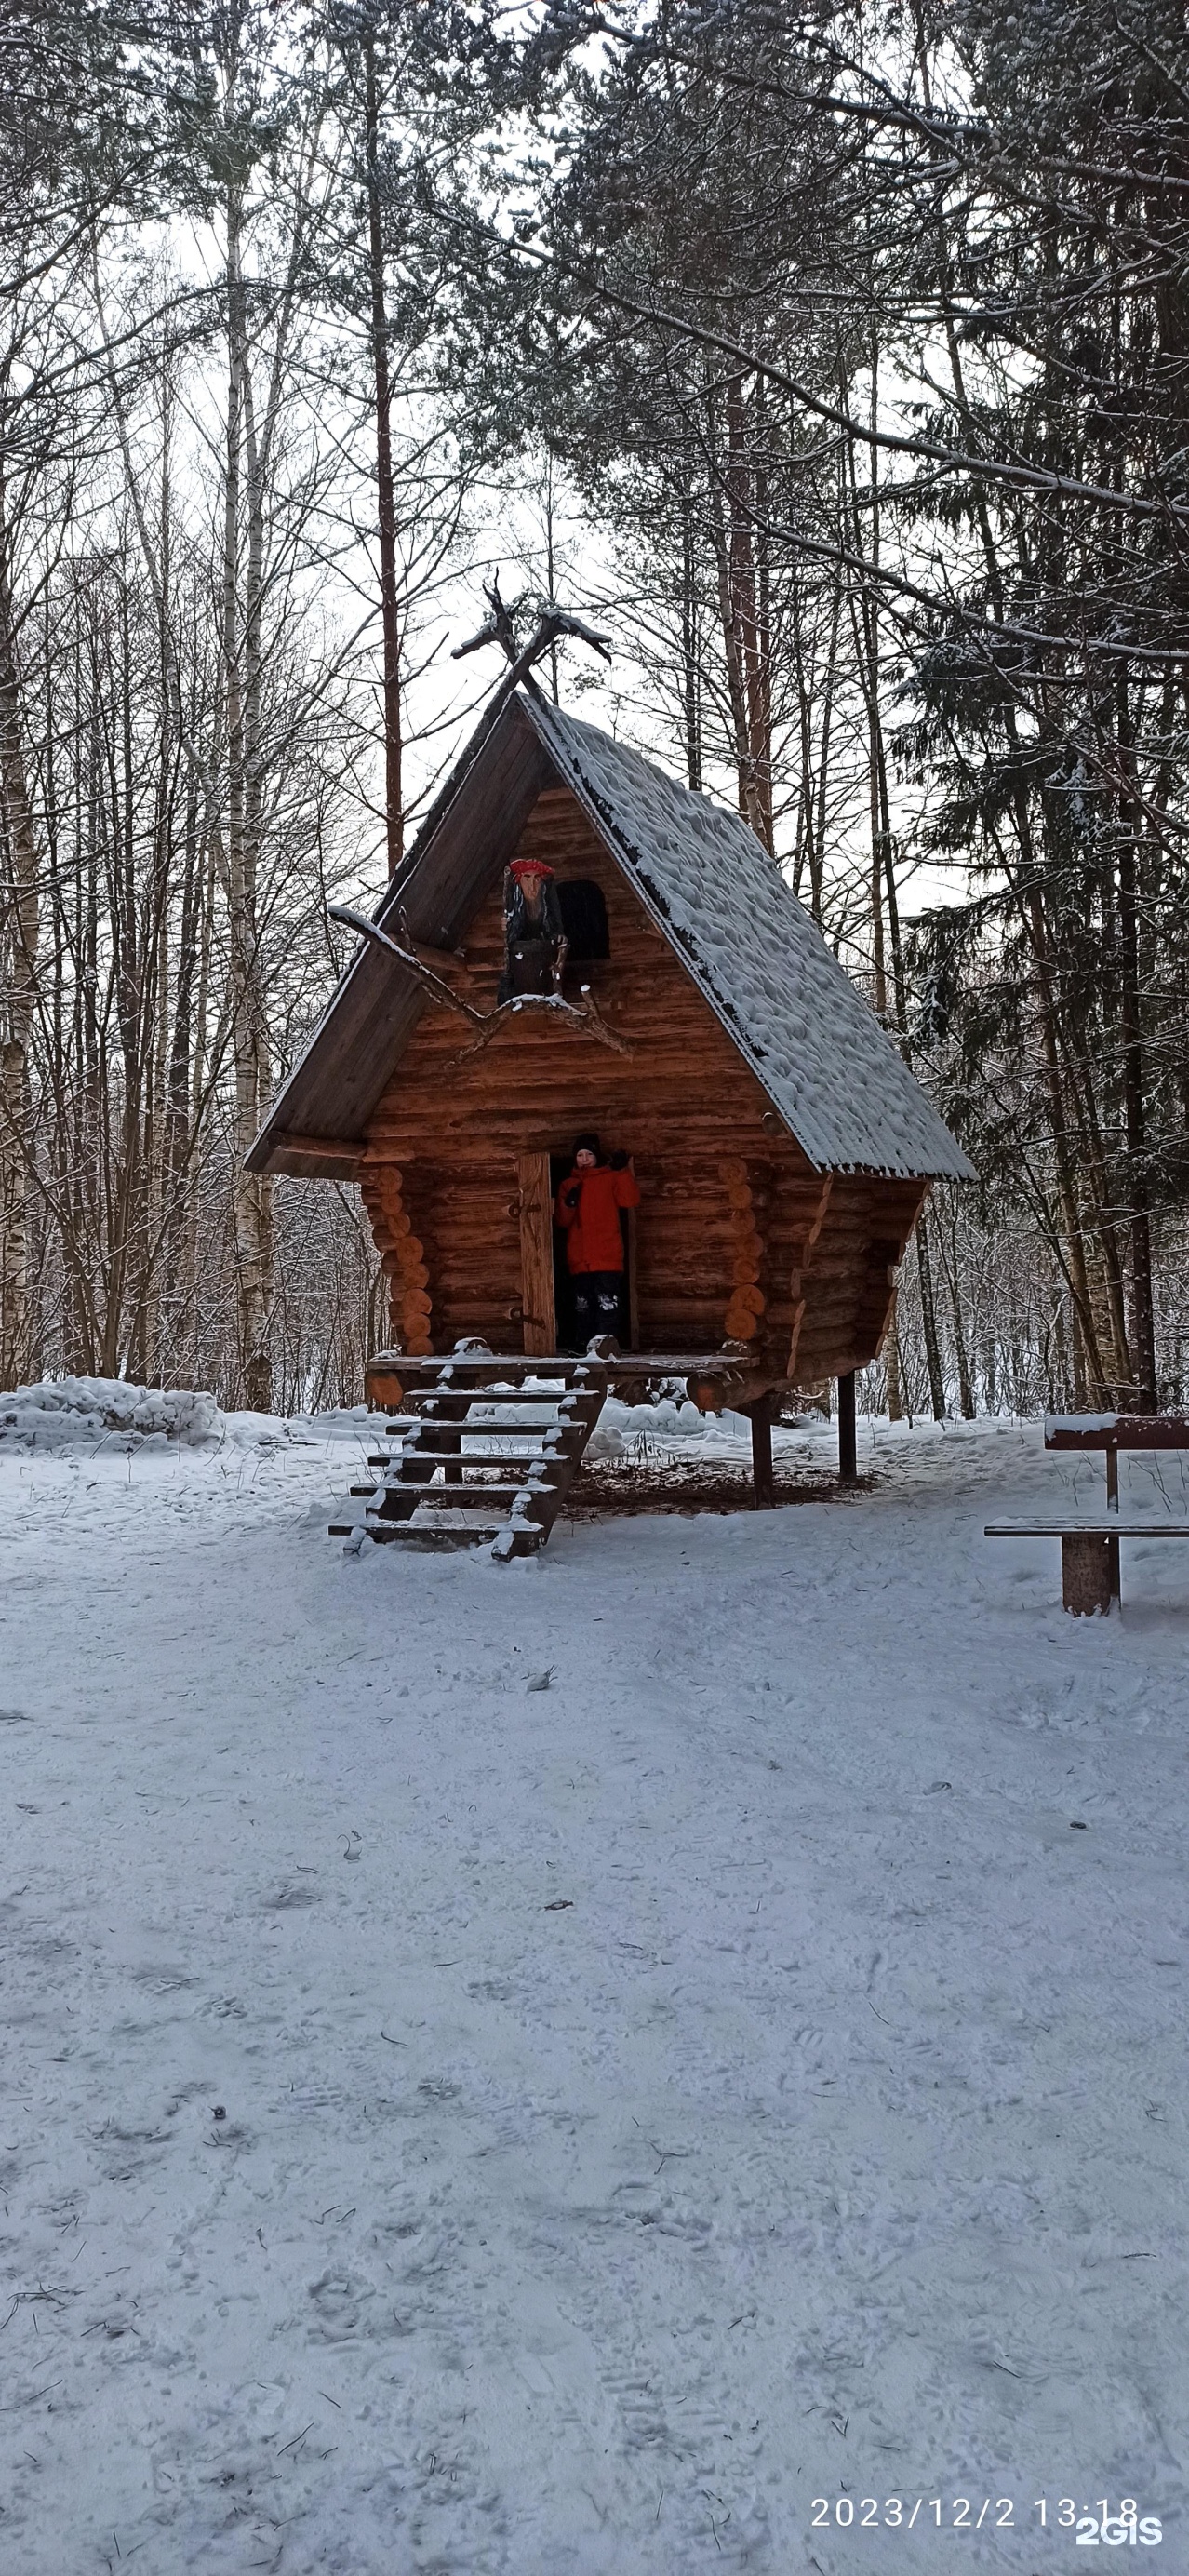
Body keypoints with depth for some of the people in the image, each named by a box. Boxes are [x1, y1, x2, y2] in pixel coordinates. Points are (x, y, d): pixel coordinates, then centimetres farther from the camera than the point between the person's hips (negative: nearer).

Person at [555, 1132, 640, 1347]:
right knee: (582, 1305, 6)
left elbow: (631, 1200, -9)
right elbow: (562, 1221, 11)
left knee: (608, 1303, -12)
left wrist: (623, 1172, -17)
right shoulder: (568, 1185, 16)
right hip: (579, 1258, 4)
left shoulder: (610, 1178, 6)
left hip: (607, 1257, -4)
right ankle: (584, 1346, 10)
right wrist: (569, 1204, -9)